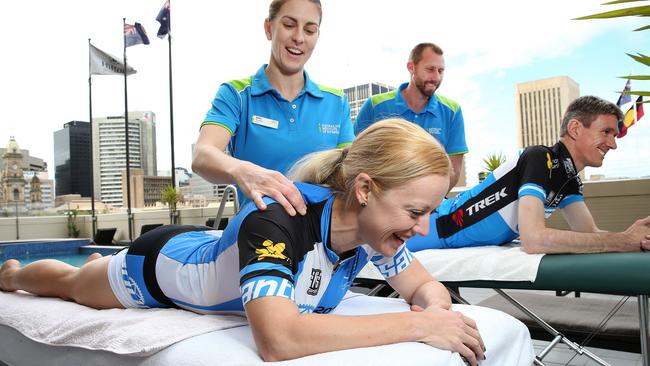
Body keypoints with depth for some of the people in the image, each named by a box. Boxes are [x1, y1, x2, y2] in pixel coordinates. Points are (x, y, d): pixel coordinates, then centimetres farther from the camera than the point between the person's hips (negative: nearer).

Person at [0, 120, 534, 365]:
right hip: (162, 265, -5)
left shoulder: (371, 223, -25)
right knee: (70, 282, 24)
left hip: (212, 246, 6)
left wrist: (436, 309, -37)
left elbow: (424, 286, -13)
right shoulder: (276, 220, -46)